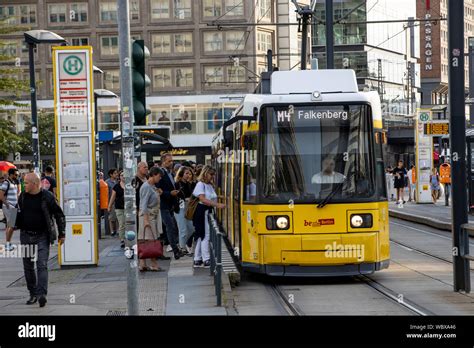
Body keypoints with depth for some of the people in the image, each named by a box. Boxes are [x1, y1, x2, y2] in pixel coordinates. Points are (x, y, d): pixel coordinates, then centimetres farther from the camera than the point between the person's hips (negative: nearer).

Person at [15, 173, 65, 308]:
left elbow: (60, 215, -2)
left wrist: (61, 234, -2)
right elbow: (18, 213, 22)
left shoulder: (47, 197, -9)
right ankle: (33, 294, 20)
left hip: (42, 236, -5)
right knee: (28, 266, 9)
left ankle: (42, 294, -21)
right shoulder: (23, 196, 6)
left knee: (42, 265, -13)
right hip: (26, 236, 5)